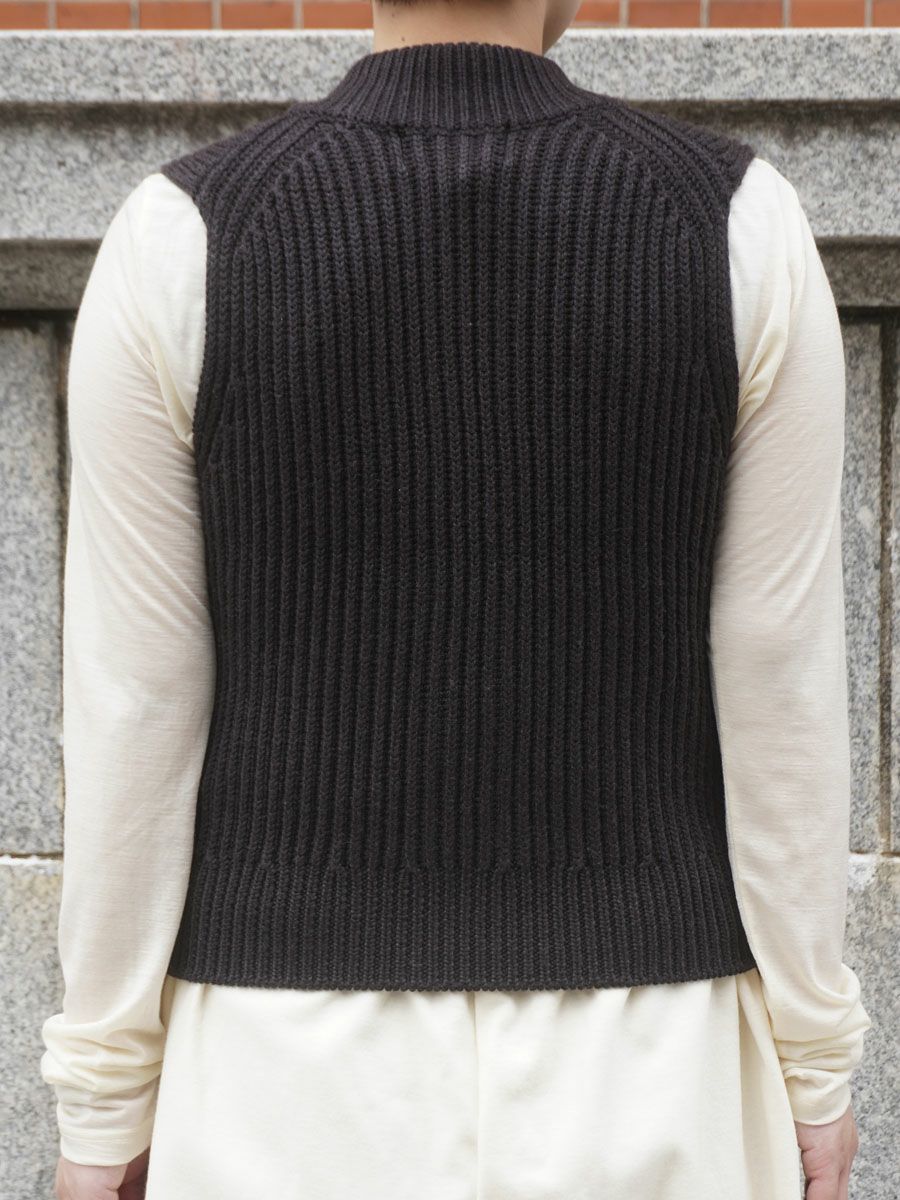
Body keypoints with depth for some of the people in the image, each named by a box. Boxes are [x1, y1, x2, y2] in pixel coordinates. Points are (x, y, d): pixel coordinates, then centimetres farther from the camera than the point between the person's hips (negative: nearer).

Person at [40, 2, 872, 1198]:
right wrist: (818, 1052, 6)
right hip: (635, 1055, 1)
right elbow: (781, 679, -6)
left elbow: (130, 705, -8)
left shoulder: (182, 236, -11)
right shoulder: (741, 225, -9)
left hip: (310, 1059, 0)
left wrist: (102, 1090, 3)